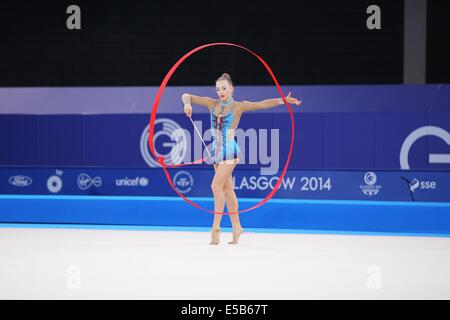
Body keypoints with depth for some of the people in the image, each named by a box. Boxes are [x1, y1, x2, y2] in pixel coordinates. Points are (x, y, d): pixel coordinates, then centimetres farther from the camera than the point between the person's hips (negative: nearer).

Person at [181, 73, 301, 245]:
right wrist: (187, 103, -14)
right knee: (227, 189, 10)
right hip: (216, 149, 6)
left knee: (216, 185, -15)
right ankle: (236, 227, 18)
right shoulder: (213, 104, 7)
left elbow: (262, 104, -14)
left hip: (229, 150, -6)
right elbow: (186, 96, 9)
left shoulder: (238, 106, -5)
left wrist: (283, 100, -25)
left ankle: (216, 227, -11)